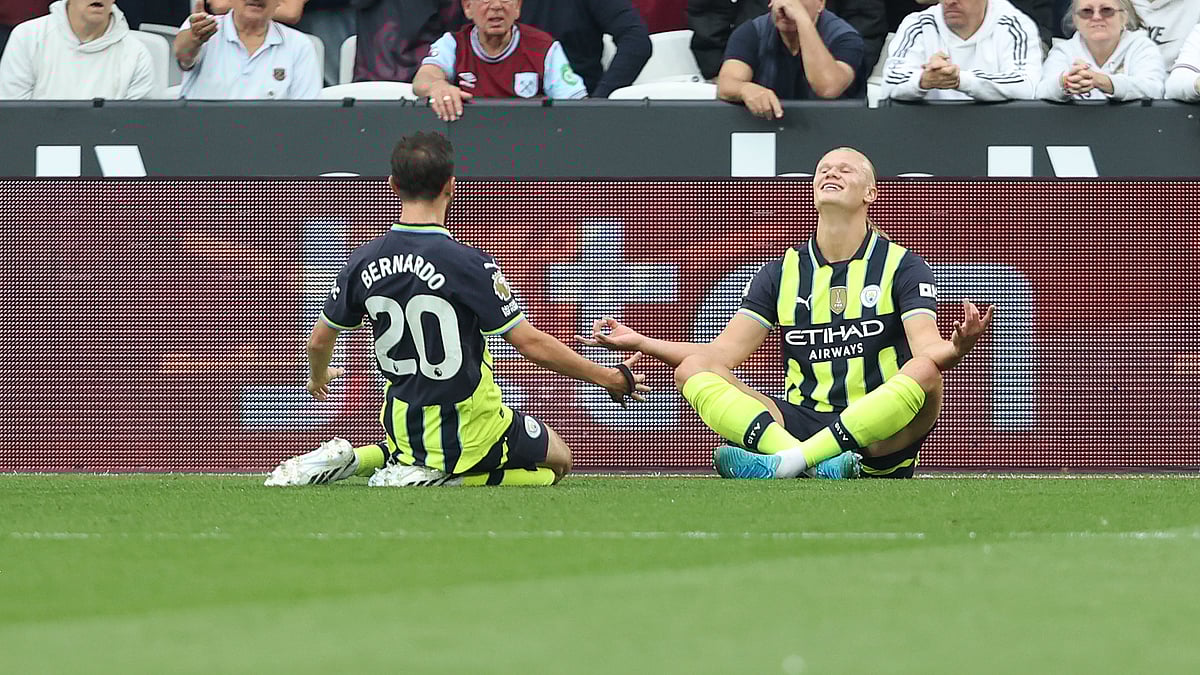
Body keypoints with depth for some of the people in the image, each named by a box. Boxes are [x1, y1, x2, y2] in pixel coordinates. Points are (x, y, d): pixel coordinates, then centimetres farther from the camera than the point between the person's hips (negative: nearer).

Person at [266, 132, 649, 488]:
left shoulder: (363, 262, -6)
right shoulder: (469, 265, -22)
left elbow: (319, 340, 6)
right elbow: (532, 345, -19)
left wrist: (318, 378, 32)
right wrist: (614, 379, -7)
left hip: (404, 425, 6)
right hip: (468, 436, -6)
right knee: (559, 460, 19)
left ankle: (353, 459, 8)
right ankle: (436, 475, -5)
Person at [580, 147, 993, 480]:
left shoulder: (901, 266, 7)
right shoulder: (783, 273, 16)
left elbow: (926, 348, -8)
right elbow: (724, 354, 10)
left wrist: (956, 347, -33)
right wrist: (639, 342, -2)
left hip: (879, 438, -3)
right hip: (801, 422, 3)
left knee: (925, 375, -35)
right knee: (693, 371, -18)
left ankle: (790, 461, -43)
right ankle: (817, 467, -42)